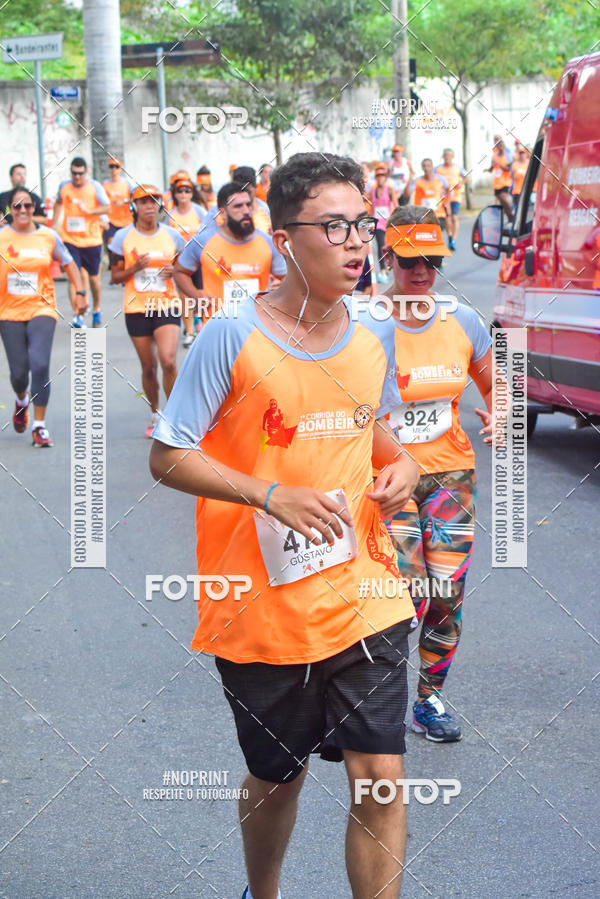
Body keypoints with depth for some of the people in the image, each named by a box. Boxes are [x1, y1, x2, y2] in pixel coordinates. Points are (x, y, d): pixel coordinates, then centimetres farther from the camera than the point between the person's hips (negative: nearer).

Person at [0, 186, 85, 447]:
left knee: (40, 365, -18)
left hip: (42, 309, 0)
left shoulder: (48, 236, 3)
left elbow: (69, 264, 15)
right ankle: (22, 399, 39)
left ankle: (39, 426, -7)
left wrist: (79, 292, 4)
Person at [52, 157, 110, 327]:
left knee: (93, 277, 10)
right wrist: (54, 223, 17)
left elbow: (107, 207, -4)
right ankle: (77, 315, -10)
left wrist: (89, 210, -19)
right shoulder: (64, 186, 3)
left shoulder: (95, 187, -4)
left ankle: (96, 310, 32)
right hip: (70, 239, 1)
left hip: (91, 239, -1)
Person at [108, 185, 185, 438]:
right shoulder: (123, 237, 0)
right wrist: (135, 268, -15)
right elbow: (115, 276, 4)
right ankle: (155, 414, 29)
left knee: (168, 361, -18)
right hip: (136, 308, 1)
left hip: (167, 305, -1)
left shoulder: (172, 236, 3)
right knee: (148, 367, 7)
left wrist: (175, 271, -7)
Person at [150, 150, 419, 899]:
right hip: (261, 607, -3)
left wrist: (398, 463, -3)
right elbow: (168, 457, -11)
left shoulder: (373, 339, 2)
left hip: (363, 596, 3)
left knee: (380, 776, -4)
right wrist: (272, 496, -22)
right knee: (276, 779, 15)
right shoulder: (232, 338, -13)